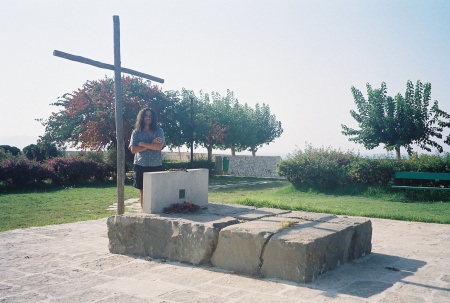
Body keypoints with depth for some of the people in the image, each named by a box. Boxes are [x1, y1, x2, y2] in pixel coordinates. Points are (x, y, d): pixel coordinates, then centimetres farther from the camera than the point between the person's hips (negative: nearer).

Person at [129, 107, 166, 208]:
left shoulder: (159, 131, 5)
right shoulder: (136, 132, 6)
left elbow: (159, 147, -10)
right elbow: (133, 149, -5)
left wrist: (143, 144, -8)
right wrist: (151, 145, -9)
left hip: (156, 165, 0)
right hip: (141, 166, 0)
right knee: (142, 191, 5)